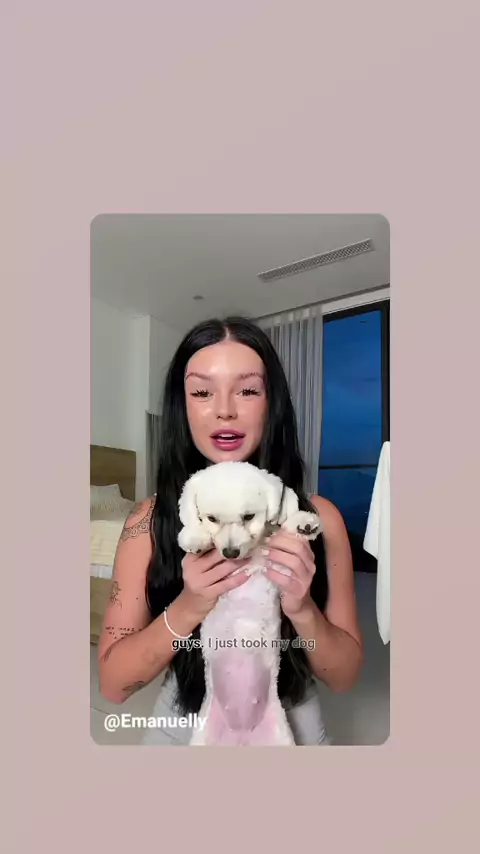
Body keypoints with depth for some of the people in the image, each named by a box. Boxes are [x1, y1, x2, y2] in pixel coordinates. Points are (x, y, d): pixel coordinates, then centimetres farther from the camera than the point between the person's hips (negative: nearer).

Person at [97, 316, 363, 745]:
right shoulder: (149, 518, -17)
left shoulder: (319, 516, -17)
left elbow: (345, 674, -10)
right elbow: (113, 682, -14)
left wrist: (302, 610, -30)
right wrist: (186, 608, -30)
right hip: (184, 730, 0)